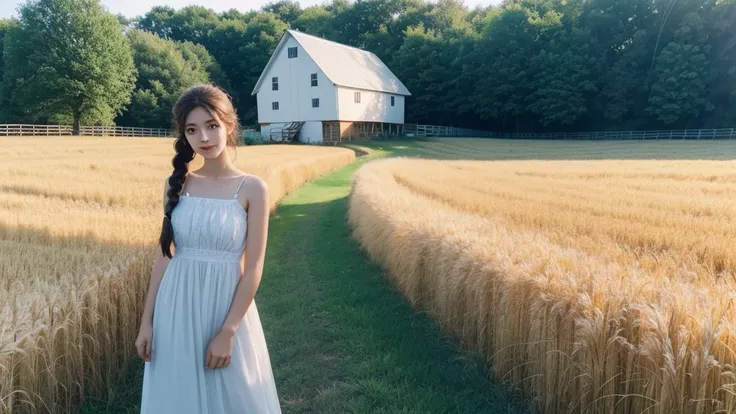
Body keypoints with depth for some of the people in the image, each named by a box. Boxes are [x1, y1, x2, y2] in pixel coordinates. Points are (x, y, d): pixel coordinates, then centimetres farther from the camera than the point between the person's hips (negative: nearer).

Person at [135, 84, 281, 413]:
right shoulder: (176, 184, 0)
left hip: (226, 306, -3)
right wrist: (147, 322, 4)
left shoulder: (252, 188, -10)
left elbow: (253, 269, -11)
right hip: (176, 309, 3)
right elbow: (163, 255, 5)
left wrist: (227, 331, -13)